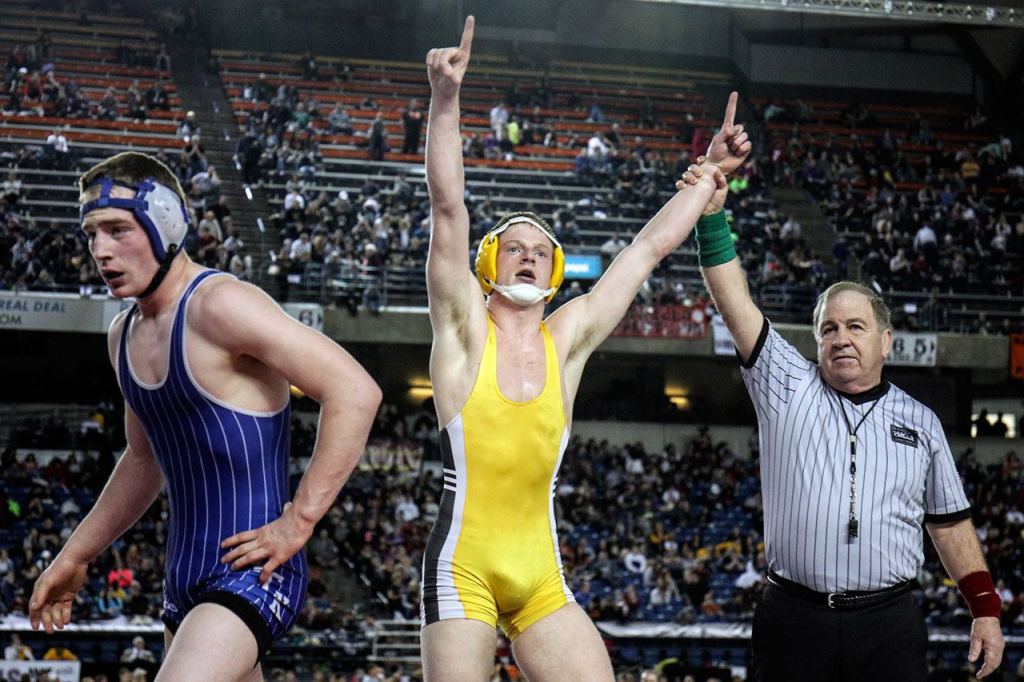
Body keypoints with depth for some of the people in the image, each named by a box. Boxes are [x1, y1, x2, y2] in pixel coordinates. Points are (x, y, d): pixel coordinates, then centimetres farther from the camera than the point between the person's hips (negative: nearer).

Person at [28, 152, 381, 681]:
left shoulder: (219, 307, -15)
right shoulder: (125, 335, 12)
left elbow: (355, 392, -21)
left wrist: (299, 521, -21)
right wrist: (75, 557, 26)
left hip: (250, 572, -9)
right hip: (186, 577, 9)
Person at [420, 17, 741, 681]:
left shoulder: (567, 339, 11)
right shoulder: (464, 327, 2)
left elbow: (651, 245, 16)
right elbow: (449, 207, -9)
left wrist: (711, 178, 18)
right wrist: (445, 98, -18)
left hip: (541, 571, 4)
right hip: (464, 567, -4)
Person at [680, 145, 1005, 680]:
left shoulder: (920, 422, 14)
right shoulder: (787, 386, 8)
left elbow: (950, 523, 17)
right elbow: (735, 304, -1)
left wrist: (986, 610, 10)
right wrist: (711, 210, -11)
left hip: (889, 624, 1)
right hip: (793, 619, -1)